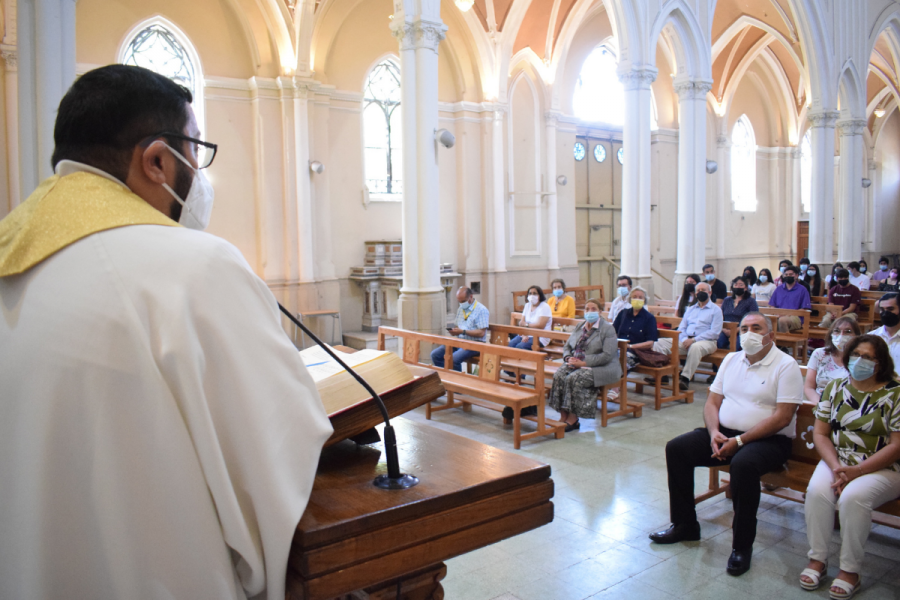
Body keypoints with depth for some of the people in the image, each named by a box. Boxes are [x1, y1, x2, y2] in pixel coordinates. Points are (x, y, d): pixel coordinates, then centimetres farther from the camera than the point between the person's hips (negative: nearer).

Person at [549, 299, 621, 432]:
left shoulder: (608, 329, -5)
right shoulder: (579, 327, 17)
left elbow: (607, 355, -16)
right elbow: (567, 346, 20)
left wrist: (583, 362, -20)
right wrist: (568, 358, -4)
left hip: (601, 368, -6)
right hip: (577, 364, 6)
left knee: (575, 378, -32)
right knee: (559, 375, -23)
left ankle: (573, 419, -21)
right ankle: (563, 416, -22)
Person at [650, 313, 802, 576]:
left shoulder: (786, 365, -8)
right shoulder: (731, 360, 13)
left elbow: (782, 417, -16)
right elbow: (712, 402, 12)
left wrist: (739, 440, -20)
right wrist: (714, 433, -9)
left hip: (768, 439, -6)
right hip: (725, 433, 7)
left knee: (743, 464, -37)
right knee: (676, 448, -10)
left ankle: (742, 545, -20)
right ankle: (684, 525, 3)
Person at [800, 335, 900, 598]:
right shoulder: (835, 388, 7)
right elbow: (820, 433, 5)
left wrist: (857, 471, -19)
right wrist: (836, 467, -13)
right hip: (837, 460, 4)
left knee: (853, 497, -32)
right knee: (817, 490, -26)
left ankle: (850, 571, -15)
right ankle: (817, 560, -11)